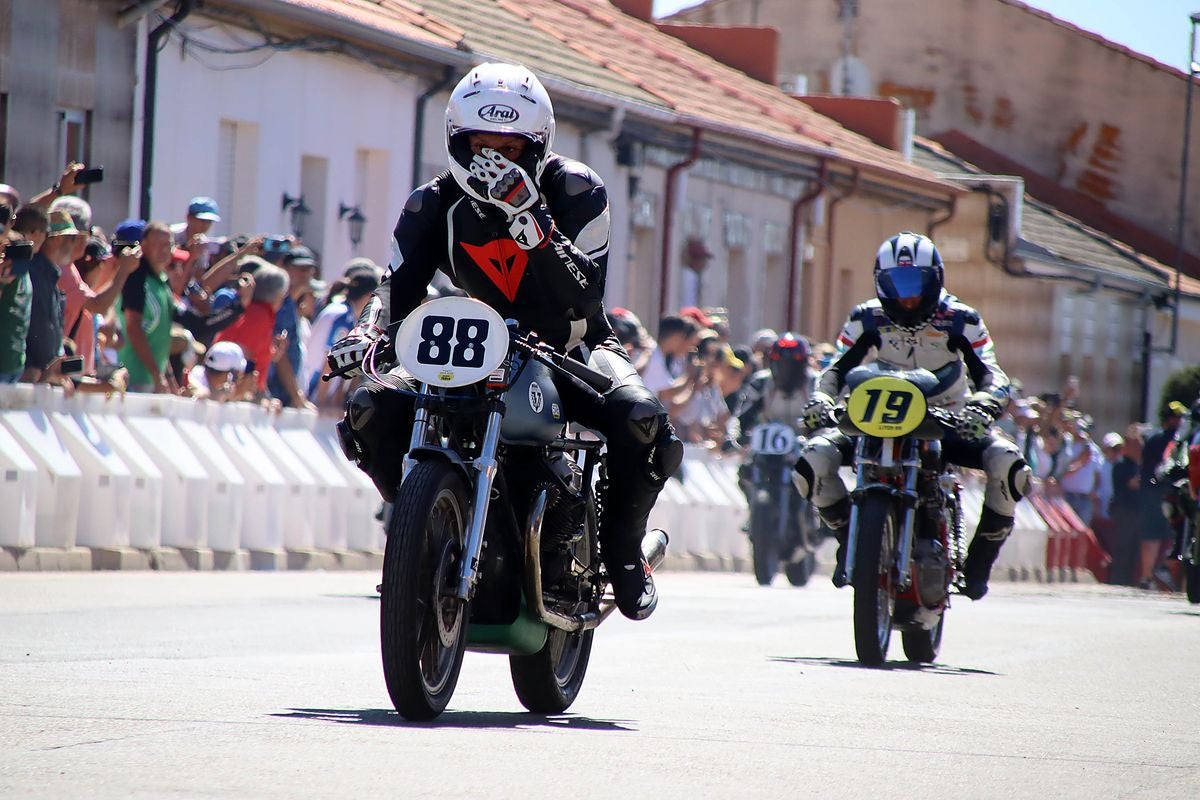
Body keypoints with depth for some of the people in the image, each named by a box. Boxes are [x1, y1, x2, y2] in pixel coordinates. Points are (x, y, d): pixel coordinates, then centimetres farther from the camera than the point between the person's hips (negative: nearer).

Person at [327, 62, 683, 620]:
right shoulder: (434, 205, -4)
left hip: (572, 348, -2)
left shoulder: (575, 191, -14)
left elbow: (586, 297, -26)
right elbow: (399, 288, -12)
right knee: (368, 411, -20)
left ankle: (621, 545, -6)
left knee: (642, 421, -33)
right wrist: (367, 334, -35)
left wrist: (530, 218, -39)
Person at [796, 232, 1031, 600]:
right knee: (813, 460, -24)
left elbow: (993, 378, -17)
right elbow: (836, 370, -5)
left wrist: (981, 407, -41)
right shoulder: (868, 319, -5)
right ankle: (850, 542, -1)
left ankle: (977, 564, -12)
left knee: (1009, 465, -30)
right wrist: (820, 400, -29)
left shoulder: (960, 320, -10)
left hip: (948, 423, -1)